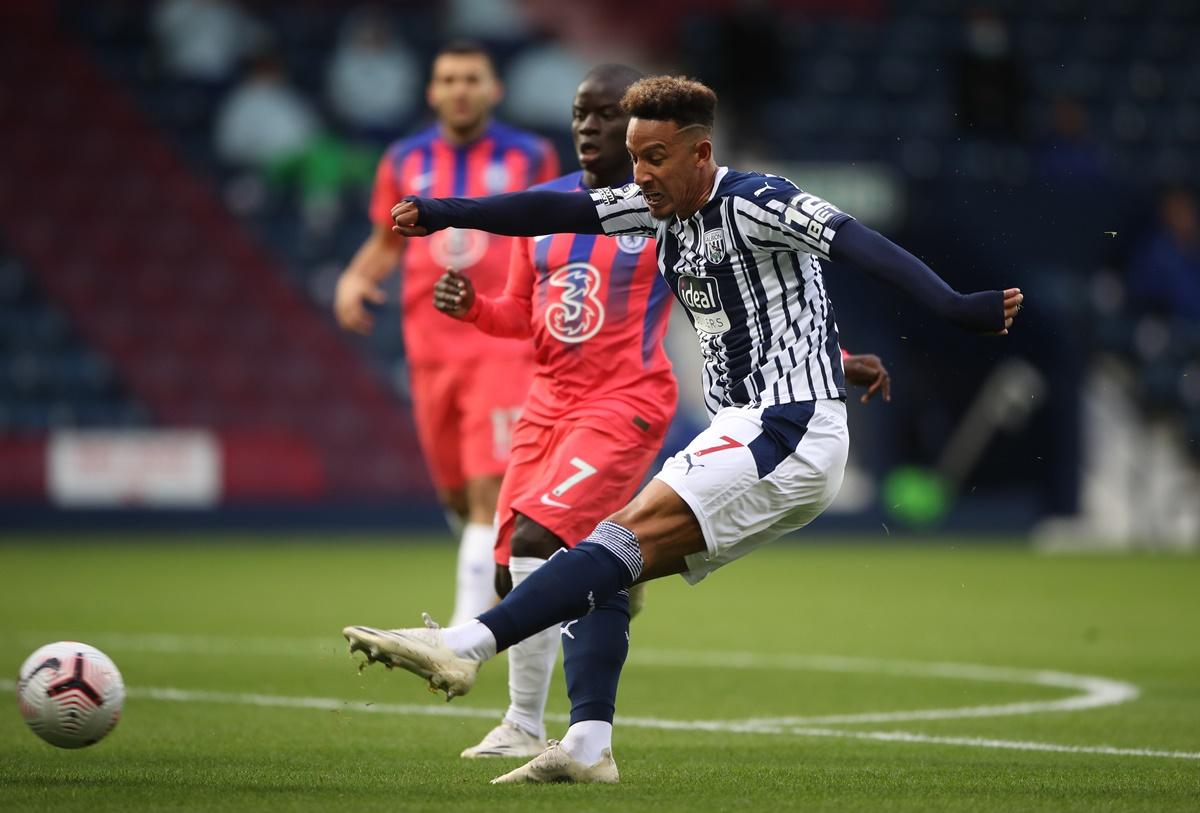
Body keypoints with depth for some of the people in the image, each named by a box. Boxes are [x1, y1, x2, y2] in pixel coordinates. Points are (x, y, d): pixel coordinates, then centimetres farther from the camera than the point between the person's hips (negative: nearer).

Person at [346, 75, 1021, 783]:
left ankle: (465, 646, -28)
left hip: (791, 433, -9)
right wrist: (441, 213, 10)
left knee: (624, 539, -19)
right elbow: (555, 211, 14)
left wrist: (954, 307, -37)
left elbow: (858, 243, -24)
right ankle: (588, 747, -2)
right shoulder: (663, 206, 12)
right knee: (607, 570, 5)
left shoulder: (754, 203, -13)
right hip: (749, 436, 9)